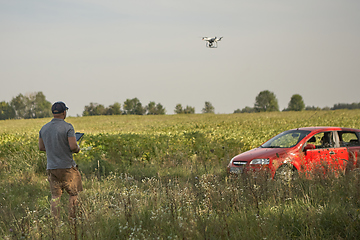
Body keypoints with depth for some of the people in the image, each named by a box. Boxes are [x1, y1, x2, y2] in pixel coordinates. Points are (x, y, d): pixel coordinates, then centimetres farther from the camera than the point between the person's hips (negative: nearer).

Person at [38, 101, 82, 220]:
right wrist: (77, 148, 3)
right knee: (73, 193, 8)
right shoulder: (67, 127, -13)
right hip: (67, 167, -5)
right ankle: (72, 219, 6)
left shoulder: (44, 128, 6)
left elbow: (41, 147, 13)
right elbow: (73, 146, -19)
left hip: (51, 167, 5)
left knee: (55, 196, 6)